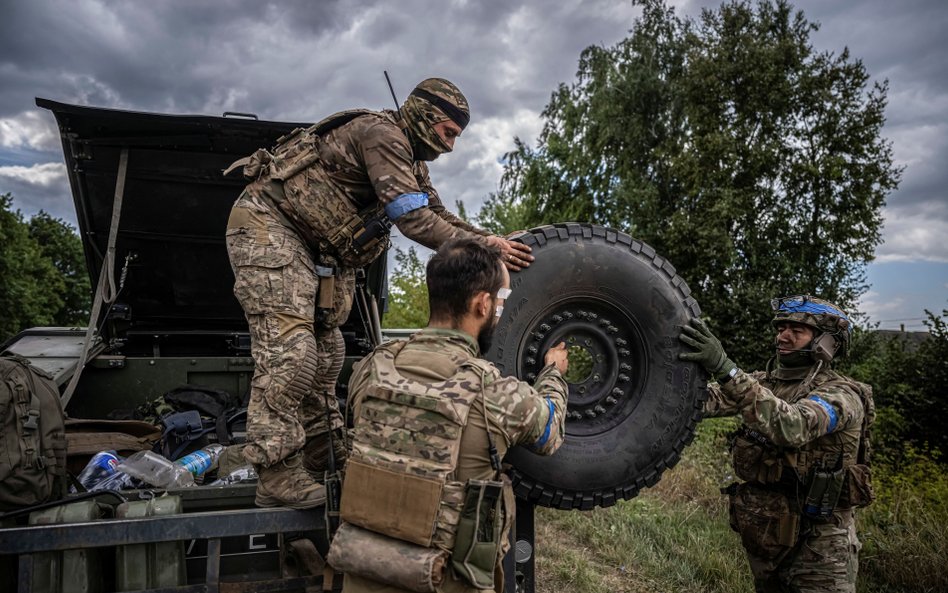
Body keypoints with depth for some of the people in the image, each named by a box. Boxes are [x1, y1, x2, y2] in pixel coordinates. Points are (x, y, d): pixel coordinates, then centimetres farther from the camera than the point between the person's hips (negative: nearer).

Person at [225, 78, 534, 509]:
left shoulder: (412, 164, 13)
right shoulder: (381, 133, -19)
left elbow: (439, 216, 12)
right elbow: (414, 220, -27)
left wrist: (493, 240, 0)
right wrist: (481, 247, -23)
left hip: (312, 246, 10)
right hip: (267, 225, -10)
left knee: (324, 350, 9)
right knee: (288, 347, -18)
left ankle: (322, 464, 19)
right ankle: (278, 477, -15)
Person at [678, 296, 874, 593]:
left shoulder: (841, 396, -15)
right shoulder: (764, 382, 3)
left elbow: (791, 427, -37)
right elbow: (707, 400, -12)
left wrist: (725, 368, -45)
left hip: (816, 547, -6)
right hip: (760, 534, 6)